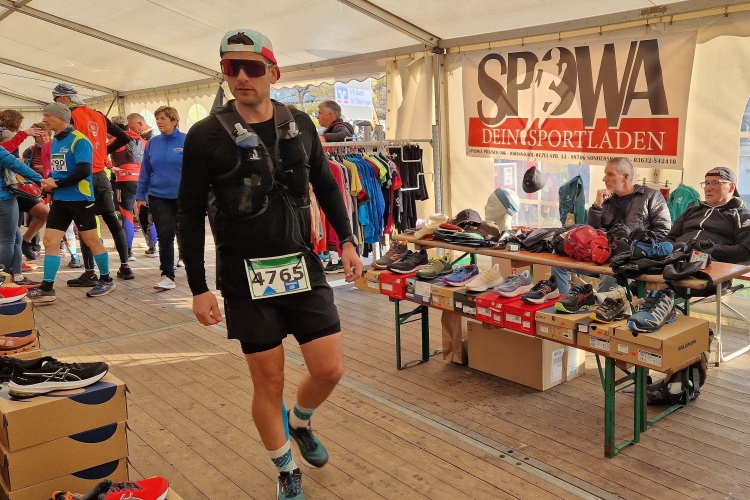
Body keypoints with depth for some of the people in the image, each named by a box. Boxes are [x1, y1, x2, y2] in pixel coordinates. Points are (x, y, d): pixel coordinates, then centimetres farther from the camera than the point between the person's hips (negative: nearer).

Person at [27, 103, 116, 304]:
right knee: (50, 241, 1)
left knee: (91, 240, 3)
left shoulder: (79, 140, -12)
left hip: (80, 198, -8)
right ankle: (46, 289, 2)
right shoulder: (54, 142, 13)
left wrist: (56, 183, -17)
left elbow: (83, 171, -21)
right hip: (60, 199, 8)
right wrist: (50, 183, 2)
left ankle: (106, 280, 18)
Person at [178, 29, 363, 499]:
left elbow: (326, 186, 14)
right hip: (247, 276, -3)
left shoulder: (300, 125, 3)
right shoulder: (206, 135, -7)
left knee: (330, 370, 2)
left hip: (303, 267, 3)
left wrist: (347, 240, 3)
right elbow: (191, 214, -3)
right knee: (269, 382, 5)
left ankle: (300, 423, 37)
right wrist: (198, 288, -5)